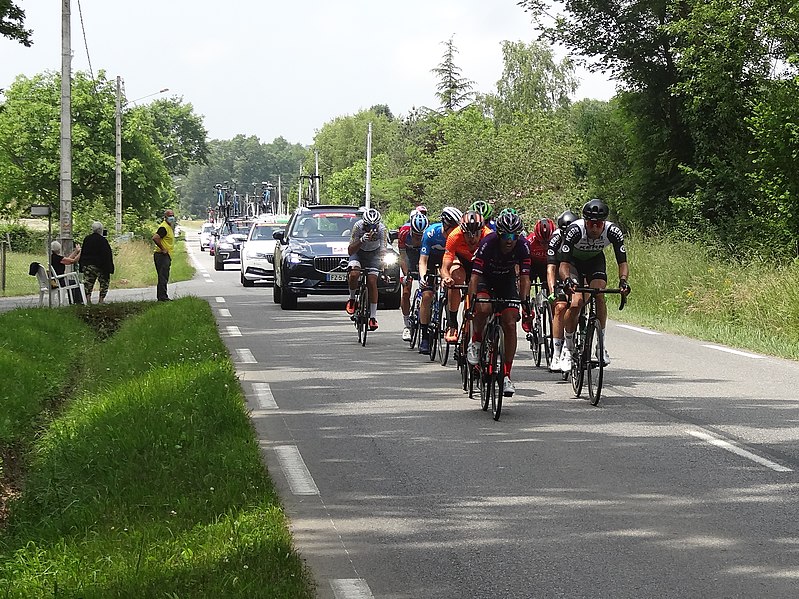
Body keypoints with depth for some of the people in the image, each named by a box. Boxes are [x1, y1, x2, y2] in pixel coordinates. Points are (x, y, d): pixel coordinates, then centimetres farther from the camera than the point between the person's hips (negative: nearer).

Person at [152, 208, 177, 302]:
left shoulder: (169, 227, 17)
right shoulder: (164, 227, -16)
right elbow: (155, 238, -28)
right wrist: (162, 249, -21)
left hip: (166, 256, 10)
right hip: (162, 255, -10)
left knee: (164, 277, 13)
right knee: (163, 277, -10)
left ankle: (162, 297, 18)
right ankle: (162, 297, -10)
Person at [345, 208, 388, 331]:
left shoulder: (382, 229, -28)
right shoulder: (358, 226, -29)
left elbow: (382, 251, -31)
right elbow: (350, 251, -30)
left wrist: (382, 270, -45)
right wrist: (362, 240, -47)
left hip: (373, 254, 0)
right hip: (358, 252, 0)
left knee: (372, 282, -15)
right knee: (354, 275, -28)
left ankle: (373, 316, -7)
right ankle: (352, 298, 1)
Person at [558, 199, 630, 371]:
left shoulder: (613, 231, -29)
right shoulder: (575, 230, -36)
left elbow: (622, 262, -26)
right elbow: (564, 263, -36)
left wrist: (623, 280, -45)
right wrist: (568, 280, -55)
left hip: (595, 260, 2)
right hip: (574, 261, -2)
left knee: (599, 297, -22)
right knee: (575, 303, -20)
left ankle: (601, 343, -9)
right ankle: (568, 347, -4)